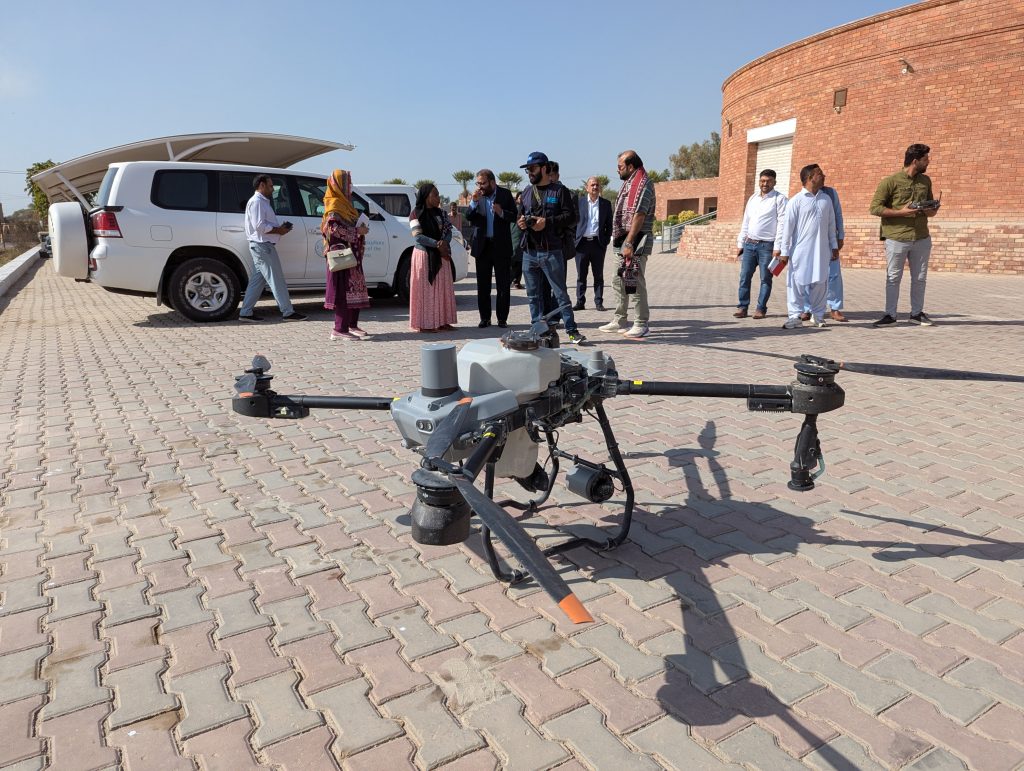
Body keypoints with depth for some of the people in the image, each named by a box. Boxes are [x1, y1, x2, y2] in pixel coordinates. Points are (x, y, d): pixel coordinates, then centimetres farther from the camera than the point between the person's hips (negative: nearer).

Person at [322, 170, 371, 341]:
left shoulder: (344, 204, 21)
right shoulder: (334, 205, -9)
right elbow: (333, 227, -20)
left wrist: (360, 229, 9)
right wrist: (357, 231, -16)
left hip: (352, 254, 10)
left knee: (355, 289, 11)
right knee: (344, 290, -12)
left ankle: (352, 325, 19)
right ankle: (340, 330, -12)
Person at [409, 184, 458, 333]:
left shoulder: (440, 213, 12)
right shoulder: (416, 214, -5)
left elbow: (448, 232, 8)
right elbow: (418, 236, -13)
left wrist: (444, 243, -14)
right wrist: (437, 244, -18)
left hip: (441, 255, 6)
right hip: (424, 255, -6)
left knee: (442, 288, 5)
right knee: (425, 288, -4)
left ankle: (441, 321, 10)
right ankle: (424, 323, -2)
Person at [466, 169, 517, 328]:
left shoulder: (505, 194, 0)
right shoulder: (477, 196, 5)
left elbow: (514, 216, -1)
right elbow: (469, 218, 0)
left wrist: (501, 212, -19)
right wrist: (474, 202, -13)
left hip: (501, 245, -2)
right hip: (482, 245, 2)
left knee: (503, 285, 1)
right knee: (483, 285, 5)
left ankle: (502, 318, 8)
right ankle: (485, 318, 13)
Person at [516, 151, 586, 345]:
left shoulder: (559, 191, 0)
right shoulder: (527, 192, 17)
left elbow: (569, 215, -7)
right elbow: (520, 214, 24)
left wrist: (547, 222, -18)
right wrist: (521, 221, 1)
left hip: (551, 251, -6)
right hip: (529, 252, 6)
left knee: (561, 293, -4)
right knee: (534, 295, 10)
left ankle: (572, 330, 0)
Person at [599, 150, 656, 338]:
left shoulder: (642, 184, -11)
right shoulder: (630, 183, 19)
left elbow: (639, 215, -20)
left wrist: (629, 243, -25)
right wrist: (624, 242, 13)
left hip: (636, 241, -10)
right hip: (625, 240, 10)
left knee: (635, 282, -7)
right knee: (619, 281, 13)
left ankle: (642, 324, 0)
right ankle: (620, 321, 22)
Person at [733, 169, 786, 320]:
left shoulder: (779, 199, -2)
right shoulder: (752, 198, 15)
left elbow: (782, 224, -8)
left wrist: (777, 247, -14)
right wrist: (740, 243, 14)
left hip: (767, 245, -5)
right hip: (749, 244, 5)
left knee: (765, 279, 1)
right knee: (744, 277, 3)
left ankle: (761, 309, 8)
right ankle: (742, 307, 9)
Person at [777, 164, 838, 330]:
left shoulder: (826, 199, 12)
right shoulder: (796, 201, -4)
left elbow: (831, 224, 15)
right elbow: (788, 226, -5)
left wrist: (834, 246, 14)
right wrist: (784, 251, -8)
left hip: (821, 250, 4)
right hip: (800, 250, -4)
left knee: (820, 282, 7)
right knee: (797, 282, -3)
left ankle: (818, 315, 18)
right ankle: (795, 316, 3)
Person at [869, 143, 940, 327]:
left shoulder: (926, 181, 11)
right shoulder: (890, 181, -8)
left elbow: (931, 203, 23)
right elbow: (875, 208, -12)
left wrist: (932, 211, 0)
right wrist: (900, 212, -19)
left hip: (922, 239, 5)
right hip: (897, 239, -5)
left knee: (919, 278, 10)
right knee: (893, 278, 2)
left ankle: (917, 313, 21)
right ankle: (890, 315, 11)